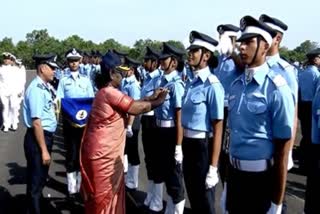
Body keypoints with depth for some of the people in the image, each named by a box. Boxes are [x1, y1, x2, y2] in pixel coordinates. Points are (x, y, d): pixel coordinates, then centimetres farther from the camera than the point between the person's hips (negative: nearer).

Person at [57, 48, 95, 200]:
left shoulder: (86, 80, 5)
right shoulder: (63, 81, 1)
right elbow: (60, 103, -3)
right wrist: (69, 120, -16)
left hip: (85, 122, 2)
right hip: (69, 122, -1)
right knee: (71, 155, 3)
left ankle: (81, 186, 22)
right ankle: (72, 188, 12)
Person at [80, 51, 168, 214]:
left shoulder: (106, 92, 12)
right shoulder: (110, 92, -19)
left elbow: (131, 104, 13)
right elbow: (137, 108, -15)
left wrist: (151, 97, 10)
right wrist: (158, 101, -1)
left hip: (105, 152, 10)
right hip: (103, 154, -10)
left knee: (109, 194, 20)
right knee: (103, 197, 5)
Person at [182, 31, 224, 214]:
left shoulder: (212, 85, -19)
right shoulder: (192, 83, 7)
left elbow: (218, 128, -21)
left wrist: (213, 168, -21)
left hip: (203, 147, -8)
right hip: (188, 145, 8)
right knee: (193, 197, 23)